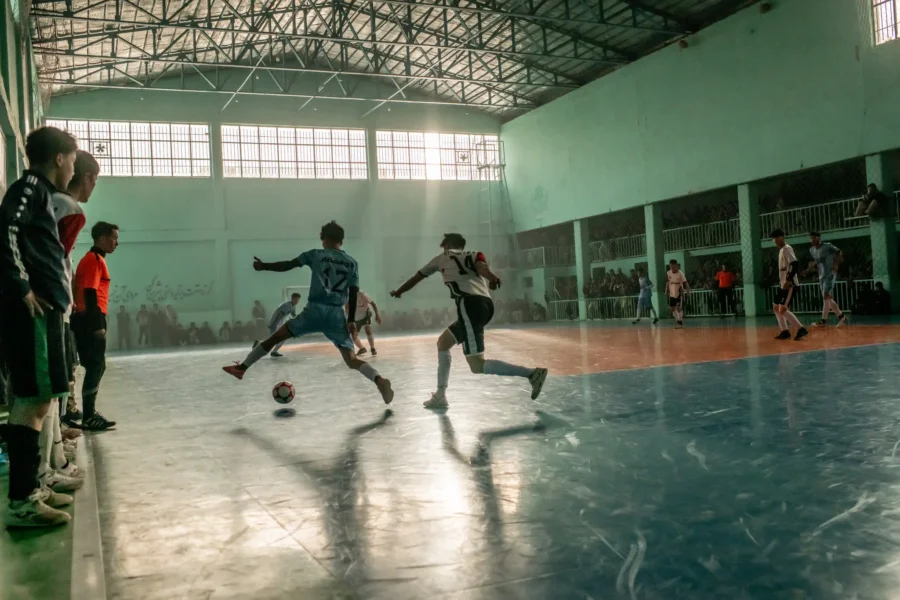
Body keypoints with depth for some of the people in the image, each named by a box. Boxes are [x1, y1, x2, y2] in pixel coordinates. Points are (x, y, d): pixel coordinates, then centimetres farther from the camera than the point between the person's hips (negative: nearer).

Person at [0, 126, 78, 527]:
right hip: (32, 311, -10)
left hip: (41, 310, 10)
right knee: (33, 400, -9)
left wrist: (59, 296, 14)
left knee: (36, 400, 12)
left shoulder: (40, 192, 22)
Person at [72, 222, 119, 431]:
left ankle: (89, 413, 19)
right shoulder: (95, 260, -12)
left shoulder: (93, 259, 19)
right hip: (91, 321, -10)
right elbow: (90, 294, -19)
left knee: (96, 367, 13)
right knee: (96, 367, -8)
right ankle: (89, 417, -5)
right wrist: (99, 325, -21)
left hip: (87, 320, 10)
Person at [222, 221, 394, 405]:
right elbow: (354, 293, 5)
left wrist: (263, 266, 21)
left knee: (275, 337, 14)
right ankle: (379, 380, -25)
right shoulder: (352, 263, 12)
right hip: (337, 315, 2)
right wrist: (351, 320, 6)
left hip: (315, 310, -2)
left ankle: (242, 368, 18)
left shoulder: (316, 255, 7)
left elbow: (287, 265, 7)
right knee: (351, 360, 1)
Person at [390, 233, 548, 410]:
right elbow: (481, 264, 3)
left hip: (470, 305, -7)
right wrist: (490, 276, -19)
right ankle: (440, 397, 22)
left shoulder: (443, 257, 21)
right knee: (443, 343, 23)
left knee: (478, 366, -11)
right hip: (484, 304, 7)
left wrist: (398, 291, 51)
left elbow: (417, 277, 34)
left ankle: (532, 374, -19)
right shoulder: (472, 256, 29)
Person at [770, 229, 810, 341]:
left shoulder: (786, 249, -12)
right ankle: (785, 332, 17)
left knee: (783, 309, -15)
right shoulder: (781, 250, 18)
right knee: (776, 308, 13)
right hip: (784, 284, 10)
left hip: (790, 284, -10)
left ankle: (801, 329, -13)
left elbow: (795, 265, -23)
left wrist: (788, 280, -28)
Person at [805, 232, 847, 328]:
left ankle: (823, 321, -19)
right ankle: (841, 316, 21)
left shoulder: (828, 246, -10)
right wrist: (808, 269, 4)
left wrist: (836, 264, -18)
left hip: (830, 275, -8)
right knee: (828, 298, 9)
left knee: (826, 296, -15)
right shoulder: (812, 250, 10)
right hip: (821, 276, 8)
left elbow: (839, 253, -5)